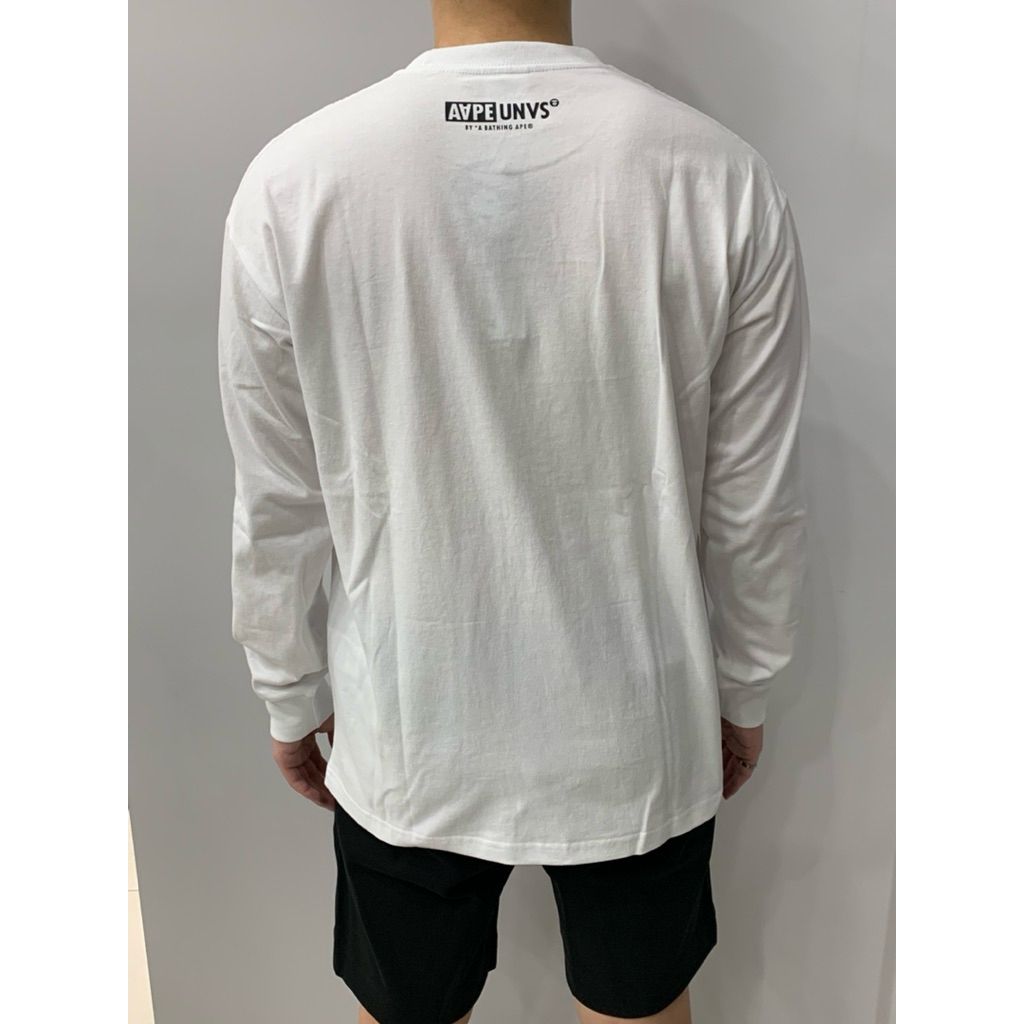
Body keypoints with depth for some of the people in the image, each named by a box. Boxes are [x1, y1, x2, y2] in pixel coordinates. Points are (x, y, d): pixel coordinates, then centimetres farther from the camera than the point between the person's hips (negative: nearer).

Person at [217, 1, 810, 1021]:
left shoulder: (290, 182, -16)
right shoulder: (722, 179, -15)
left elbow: (279, 511, -8)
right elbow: (753, 505, -7)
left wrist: (292, 698, 9)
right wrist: (743, 691, 10)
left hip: (409, 745, 1)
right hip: (638, 741, 1)